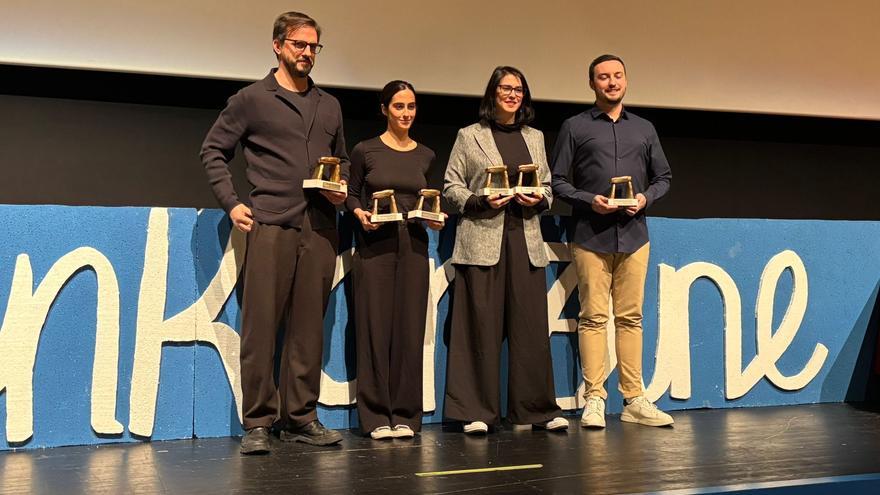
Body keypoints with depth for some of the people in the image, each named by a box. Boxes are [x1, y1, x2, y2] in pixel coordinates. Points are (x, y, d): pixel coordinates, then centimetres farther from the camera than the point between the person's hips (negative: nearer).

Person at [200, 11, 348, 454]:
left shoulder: (329, 106, 18)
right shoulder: (251, 100, 5)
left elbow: (342, 159, 27)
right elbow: (213, 151, 6)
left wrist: (342, 190, 7)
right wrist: (231, 203, -4)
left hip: (321, 229, 4)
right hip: (271, 225, -4)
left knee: (309, 327, 6)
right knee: (260, 325, -4)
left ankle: (301, 418, 15)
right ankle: (257, 423, 5)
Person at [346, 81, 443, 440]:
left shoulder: (425, 156, 12)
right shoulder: (365, 151, 2)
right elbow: (351, 194, 6)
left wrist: (436, 218, -2)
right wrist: (359, 213, -14)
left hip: (413, 246, 3)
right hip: (374, 246, -3)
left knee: (410, 328, 2)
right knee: (375, 327, -2)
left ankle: (405, 414, 11)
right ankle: (376, 415, 7)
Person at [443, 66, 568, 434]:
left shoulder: (535, 137, 19)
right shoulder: (470, 136, 8)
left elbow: (547, 187, 21)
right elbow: (451, 186, 4)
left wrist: (538, 200, 0)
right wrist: (481, 201, -12)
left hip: (526, 240, 4)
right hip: (482, 240, -3)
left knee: (531, 324, 2)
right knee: (482, 325, -4)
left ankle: (538, 409, 11)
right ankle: (477, 412, 4)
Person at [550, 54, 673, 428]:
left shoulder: (644, 129, 17)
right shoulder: (575, 127, 7)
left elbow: (663, 177, 19)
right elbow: (558, 181, 4)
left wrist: (645, 198, -1)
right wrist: (589, 200, -12)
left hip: (633, 233, 3)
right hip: (590, 234, -3)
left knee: (630, 317, 4)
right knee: (593, 316, -4)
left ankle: (634, 400, 9)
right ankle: (594, 400, 0)